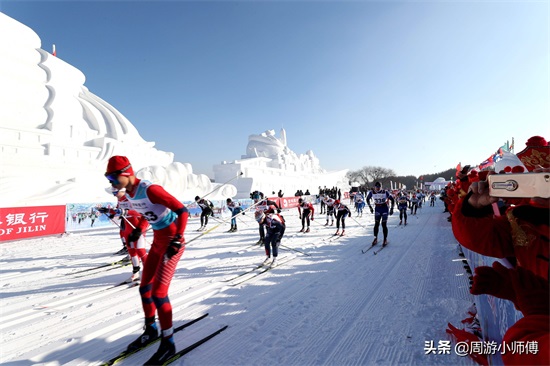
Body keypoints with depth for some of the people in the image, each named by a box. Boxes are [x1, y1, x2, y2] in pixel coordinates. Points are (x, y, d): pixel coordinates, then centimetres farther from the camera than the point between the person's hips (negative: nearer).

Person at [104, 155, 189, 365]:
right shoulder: (128, 194, 2)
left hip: (172, 241, -9)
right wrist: (138, 230, 28)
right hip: (158, 240, 9)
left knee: (158, 293, -8)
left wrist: (177, 240, -31)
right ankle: (151, 330, 37)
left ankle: (168, 343, 10)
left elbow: (182, 210, -26)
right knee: (144, 288, 15)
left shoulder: (150, 190, -25)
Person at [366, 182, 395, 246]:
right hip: (377, 209, 2)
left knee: (384, 224, -4)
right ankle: (375, 238, 11)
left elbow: (392, 200, -4)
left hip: (384, 209, -2)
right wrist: (370, 207, 8)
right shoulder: (371, 192, -10)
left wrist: (392, 209, -5)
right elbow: (367, 199, 9)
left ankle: (385, 240, 8)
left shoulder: (385, 192, -16)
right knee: (376, 224, -1)